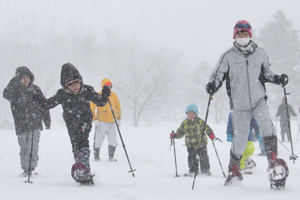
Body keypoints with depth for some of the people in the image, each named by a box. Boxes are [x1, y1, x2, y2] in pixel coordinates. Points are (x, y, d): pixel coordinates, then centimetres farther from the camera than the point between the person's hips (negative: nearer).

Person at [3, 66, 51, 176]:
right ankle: (25, 169, 17)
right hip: (21, 125, 1)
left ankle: (31, 167, -6)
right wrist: (15, 81, -29)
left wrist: (47, 120, 12)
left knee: (33, 147, -11)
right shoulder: (15, 90, 2)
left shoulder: (35, 89, 6)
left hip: (35, 123, 0)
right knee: (24, 148, 7)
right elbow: (6, 95, -22)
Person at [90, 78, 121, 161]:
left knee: (113, 141, 1)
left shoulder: (114, 95, 12)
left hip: (112, 122, 4)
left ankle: (111, 157, 10)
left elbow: (118, 107, 23)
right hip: (101, 122, -4)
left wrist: (119, 118, 21)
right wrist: (94, 119, -10)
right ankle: (96, 157, 8)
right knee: (98, 141, -3)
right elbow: (91, 108, -3)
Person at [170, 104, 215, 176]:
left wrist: (211, 134, -18)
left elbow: (207, 128, -1)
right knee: (191, 157, -4)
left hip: (201, 143, -2)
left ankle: (205, 170, 16)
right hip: (190, 145, 2)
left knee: (203, 157, 1)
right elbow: (180, 132, 10)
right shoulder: (185, 123, 3)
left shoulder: (200, 121, -4)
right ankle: (192, 171, 8)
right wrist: (174, 135, -7)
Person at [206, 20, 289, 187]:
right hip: (240, 105, -1)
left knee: (267, 126, -26)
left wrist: (278, 79, 2)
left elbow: (266, 73, 19)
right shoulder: (228, 56, 1)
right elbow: (219, 74, 0)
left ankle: (273, 160, -24)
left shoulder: (260, 54, 7)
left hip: (259, 100, 1)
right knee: (240, 139, 3)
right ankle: (234, 169, 22)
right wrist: (213, 84, -20)